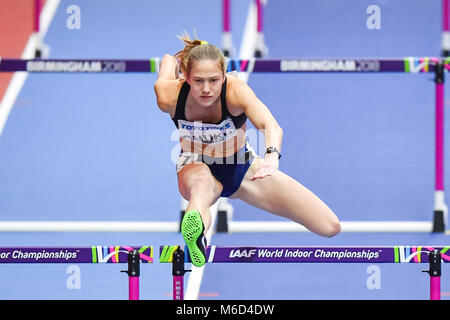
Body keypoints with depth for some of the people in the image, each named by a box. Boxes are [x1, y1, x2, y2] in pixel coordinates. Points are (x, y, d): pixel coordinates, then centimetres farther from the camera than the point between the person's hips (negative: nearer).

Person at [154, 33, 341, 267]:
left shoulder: (236, 91, -32)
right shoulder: (169, 96, -26)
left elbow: (271, 126, -51)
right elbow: (169, 60, -2)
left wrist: (272, 155, -72)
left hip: (240, 167, 1)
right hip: (196, 167, -1)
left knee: (330, 227, -8)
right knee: (202, 185, -45)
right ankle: (194, 232, -79)